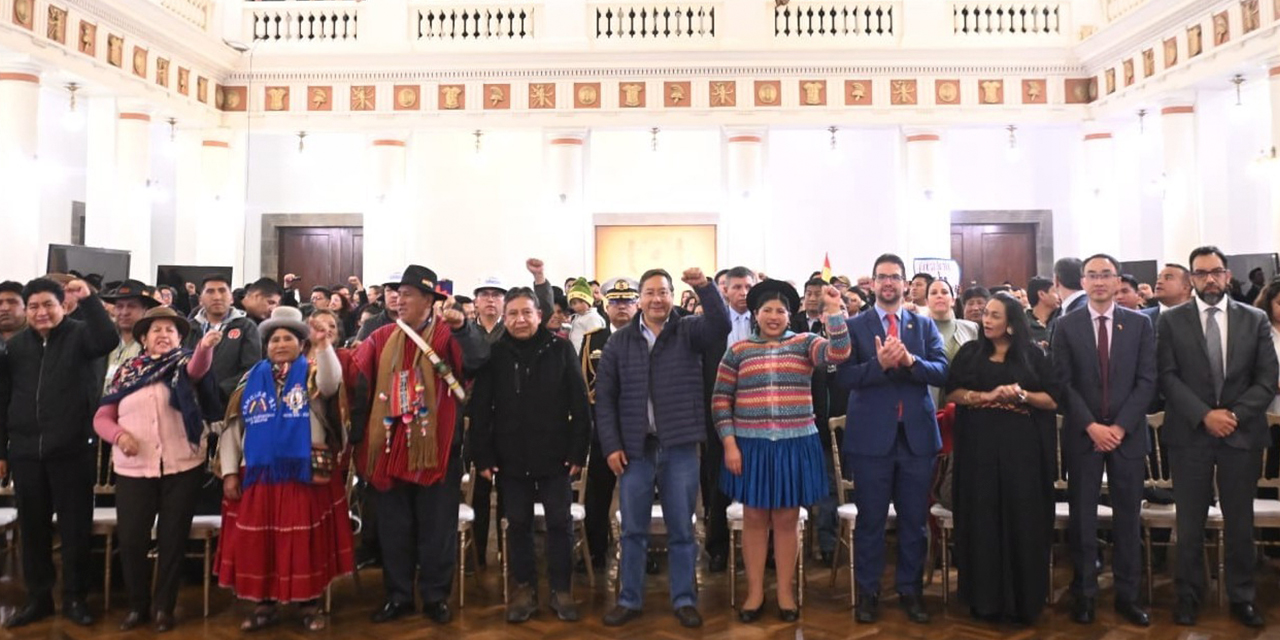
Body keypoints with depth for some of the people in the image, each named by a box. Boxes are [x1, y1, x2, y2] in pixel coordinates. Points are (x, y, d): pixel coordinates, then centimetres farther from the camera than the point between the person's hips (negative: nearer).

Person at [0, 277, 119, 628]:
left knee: (75, 526, 4)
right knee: (32, 527, 13)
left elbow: (109, 340, -25)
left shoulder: (79, 335, -1)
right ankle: (38, 597, 25)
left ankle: (74, 598, 16)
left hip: (73, 450, -4)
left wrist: (88, 298, -27)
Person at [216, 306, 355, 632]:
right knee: (256, 542, 6)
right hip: (258, 476, 3)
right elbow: (233, 427, 10)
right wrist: (229, 472, 3)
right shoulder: (252, 379, 10)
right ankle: (264, 604, 21)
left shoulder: (312, 373, 3)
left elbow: (332, 383, -22)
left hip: (306, 475, -3)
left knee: (306, 541, 0)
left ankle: (311, 604, 13)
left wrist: (324, 345, -38)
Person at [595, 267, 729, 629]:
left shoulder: (689, 332, 3)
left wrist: (704, 286, -28)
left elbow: (722, 326, -17)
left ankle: (684, 600, 22)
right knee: (633, 530, 10)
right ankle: (629, 600, 23)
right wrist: (611, 446, -4)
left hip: (680, 447, -1)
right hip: (634, 448, 1)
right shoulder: (619, 342, 4)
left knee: (681, 529, 9)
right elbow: (604, 398, 2)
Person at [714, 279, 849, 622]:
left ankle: (785, 592, 23)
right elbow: (721, 401, 3)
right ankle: (754, 592, 22)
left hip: (795, 445, 0)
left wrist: (834, 311, -25)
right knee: (754, 519, 9)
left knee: (787, 519, 10)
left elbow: (838, 353, -16)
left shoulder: (805, 343, 3)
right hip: (751, 445, 0)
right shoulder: (738, 351, 3)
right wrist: (729, 443, -5)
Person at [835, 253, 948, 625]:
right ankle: (868, 591, 20)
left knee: (914, 520, 11)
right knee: (871, 519, 7)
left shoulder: (925, 325, 7)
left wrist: (911, 361, -22)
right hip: (872, 435, -2)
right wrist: (880, 364, -25)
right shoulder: (855, 326, 0)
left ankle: (910, 590, 25)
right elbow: (844, 376, -11)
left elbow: (942, 371, -5)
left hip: (917, 434, 2)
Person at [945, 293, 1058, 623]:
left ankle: (1023, 600, 13)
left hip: (1022, 447, -1)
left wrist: (1022, 395, -14)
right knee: (982, 519, 2)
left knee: (1022, 519, 1)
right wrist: (988, 395, -12)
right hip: (980, 446, 1)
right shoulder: (970, 352, 9)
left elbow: (1053, 400, 3)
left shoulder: (1033, 354, 6)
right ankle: (985, 598, 11)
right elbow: (952, 393, 1)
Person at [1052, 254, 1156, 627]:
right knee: (1082, 517, 4)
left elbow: (1147, 381, -1)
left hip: (1128, 434, 1)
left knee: (1128, 518, 7)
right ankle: (1085, 593, 14)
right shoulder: (1067, 326, 2)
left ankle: (1128, 595, 18)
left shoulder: (1140, 324, 5)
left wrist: (1120, 426, -10)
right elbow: (1063, 383, -2)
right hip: (1083, 435, -1)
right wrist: (1091, 426, -12)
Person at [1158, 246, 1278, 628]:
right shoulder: (1172, 321, 1)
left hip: (1242, 434, 1)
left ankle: (1241, 597, 24)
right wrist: (1204, 415, -14)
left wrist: (1235, 414, -12)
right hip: (1190, 434, -1)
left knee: (1240, 522, 9)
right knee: (1189, 522, 6)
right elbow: (1167, 377, -4)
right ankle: (1188, 596, 18)